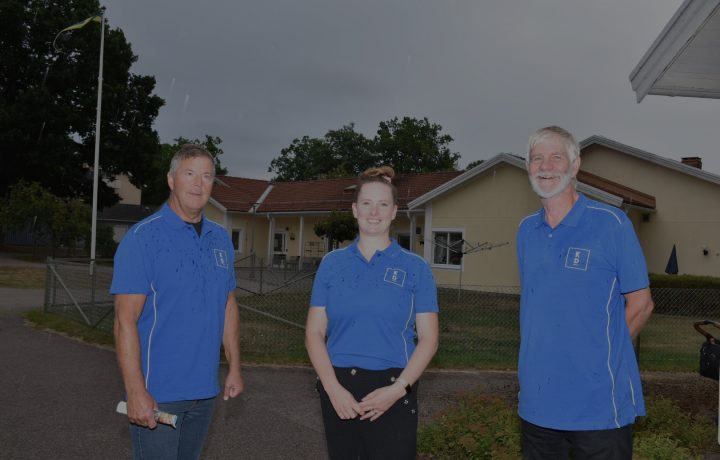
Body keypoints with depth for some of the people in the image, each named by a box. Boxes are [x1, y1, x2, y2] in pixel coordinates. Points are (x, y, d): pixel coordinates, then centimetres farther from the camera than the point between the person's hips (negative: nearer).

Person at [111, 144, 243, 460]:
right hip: (156, 393, -6)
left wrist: (235, 368, 11)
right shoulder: (143, 237, -11)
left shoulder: (221, 239, 7)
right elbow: (125, 321, -15)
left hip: (205, 391, 6)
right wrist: (136, 392, -19)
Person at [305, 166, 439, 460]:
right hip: (338, 390, 2)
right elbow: (314, 332, 2)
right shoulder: (332, 263, 5)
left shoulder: (415, 268, 1)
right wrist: (333, 388, -10)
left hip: (392, 392, -2)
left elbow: (428, 339, -1)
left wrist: (399, 388, -14)